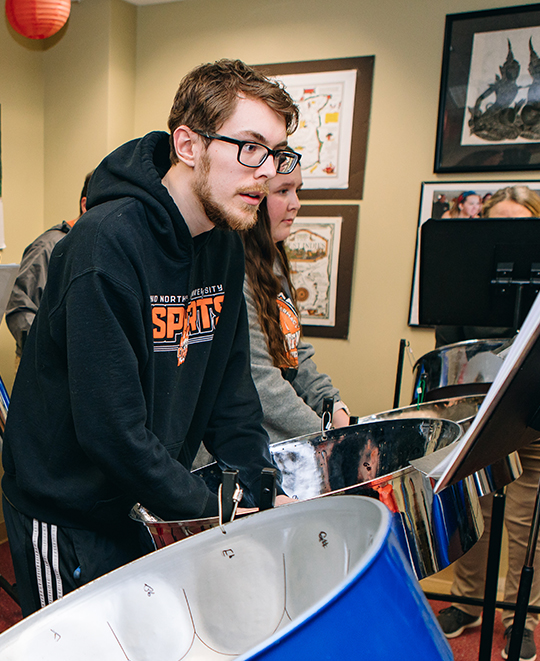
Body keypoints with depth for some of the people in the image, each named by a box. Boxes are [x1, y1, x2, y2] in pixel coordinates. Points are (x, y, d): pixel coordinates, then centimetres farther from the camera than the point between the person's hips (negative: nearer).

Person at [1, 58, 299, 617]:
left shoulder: (225, 246, -1)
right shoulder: (107, 242, -27)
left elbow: (228, 387, 3)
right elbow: (110, 424, -29)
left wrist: (269, 489, -6)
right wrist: (216, 513, -21)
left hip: (148, 500, 7)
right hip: (65, 512, -7)